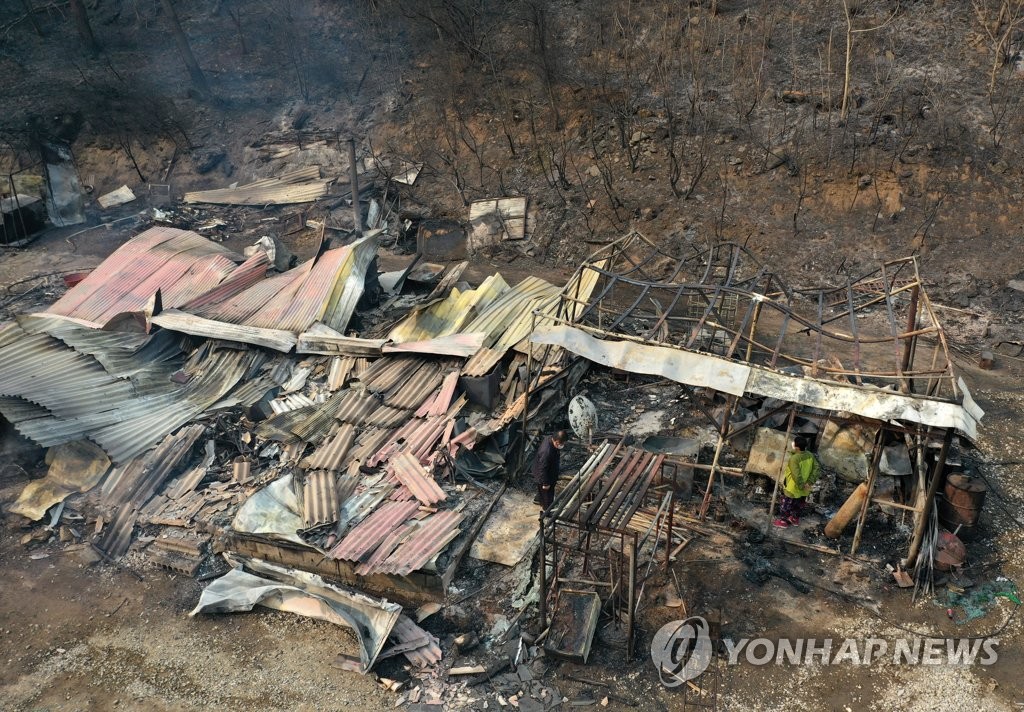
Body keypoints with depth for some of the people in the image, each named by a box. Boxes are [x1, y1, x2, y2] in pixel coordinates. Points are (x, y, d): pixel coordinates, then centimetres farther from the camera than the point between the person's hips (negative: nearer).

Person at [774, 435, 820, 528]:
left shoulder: (794, 459, -30)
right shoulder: (810, 456, -8)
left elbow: (797, 475, -33)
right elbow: (817, 468, -7)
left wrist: (801, 486, -20)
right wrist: (809, 482, -9)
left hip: (793, 488, -7)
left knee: (785, 504, 13)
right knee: (799, 504, 26)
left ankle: (783, 520, 25)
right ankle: (795, 518, 42)